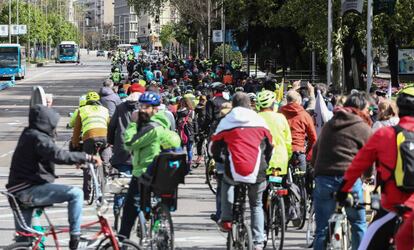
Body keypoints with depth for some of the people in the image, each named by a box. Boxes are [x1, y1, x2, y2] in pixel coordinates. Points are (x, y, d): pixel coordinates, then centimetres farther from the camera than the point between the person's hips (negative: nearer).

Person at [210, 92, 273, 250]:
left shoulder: (225, 122, 5)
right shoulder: (259, 121, 7)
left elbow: (215, 147, 12)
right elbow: (269, 146, 17)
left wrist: (220, 159, 34)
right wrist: (265, 163, 35)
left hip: (234, 173, -1)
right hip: (257, 175, 1)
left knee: (226, 182, 35)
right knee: (256, 206, 23)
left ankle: (226, 219, 22)